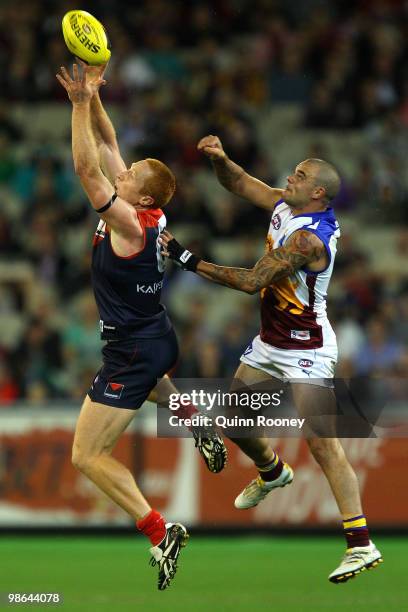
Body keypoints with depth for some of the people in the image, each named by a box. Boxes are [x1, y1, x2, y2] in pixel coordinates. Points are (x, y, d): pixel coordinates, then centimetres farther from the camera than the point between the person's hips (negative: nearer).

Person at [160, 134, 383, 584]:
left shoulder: (308, 239, -25)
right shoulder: (284, 206, 2)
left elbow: (251, 282, -26)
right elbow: (238, 183, 12)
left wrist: (190, 262, -25)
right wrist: (219, 159, -11)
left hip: (307, 350, -9)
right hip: (270, 343, 9)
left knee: (321, 443, -17)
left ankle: (360, 543, -19)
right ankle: (272, 474, 47)